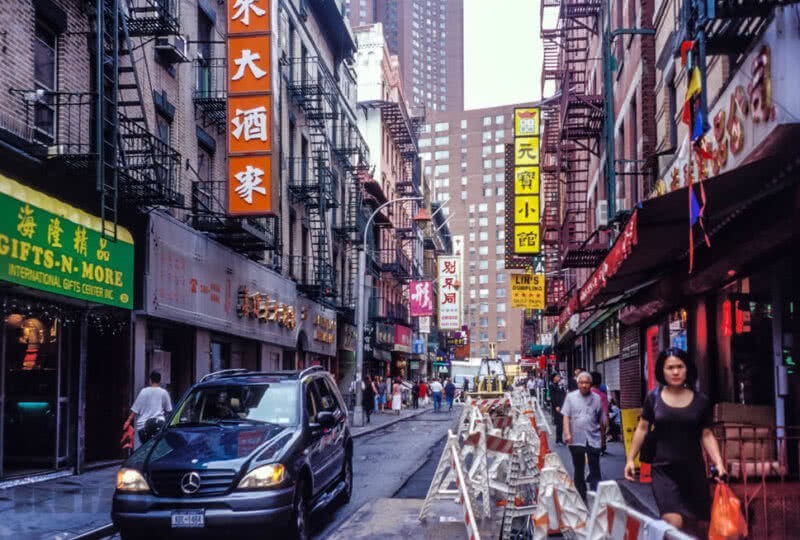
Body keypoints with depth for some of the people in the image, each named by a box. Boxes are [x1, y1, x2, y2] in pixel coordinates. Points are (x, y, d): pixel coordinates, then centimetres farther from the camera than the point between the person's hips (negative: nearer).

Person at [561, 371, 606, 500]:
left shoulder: (597, 398, 4)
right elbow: (566, 416, -1)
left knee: (595, 470, -2)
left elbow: (601, 420, 11)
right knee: (578, 470, 10)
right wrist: (567, 433, -11)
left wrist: (602, 434, 14)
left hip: (593, 439, 0)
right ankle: (581, 496, 20)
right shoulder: (571, 397, 2)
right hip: (576, 440, 0)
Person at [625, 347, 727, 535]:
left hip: (693, 470, 2)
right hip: (663, 470, -2)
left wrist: (719, 463, -6)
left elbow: (706, 435, 6)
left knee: (698, 526, 9)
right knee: (673, 523, -19)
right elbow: (642, 429, 8)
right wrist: (630, 459, 7)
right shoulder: (654, 398, 0)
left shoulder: (701, 401, 1)